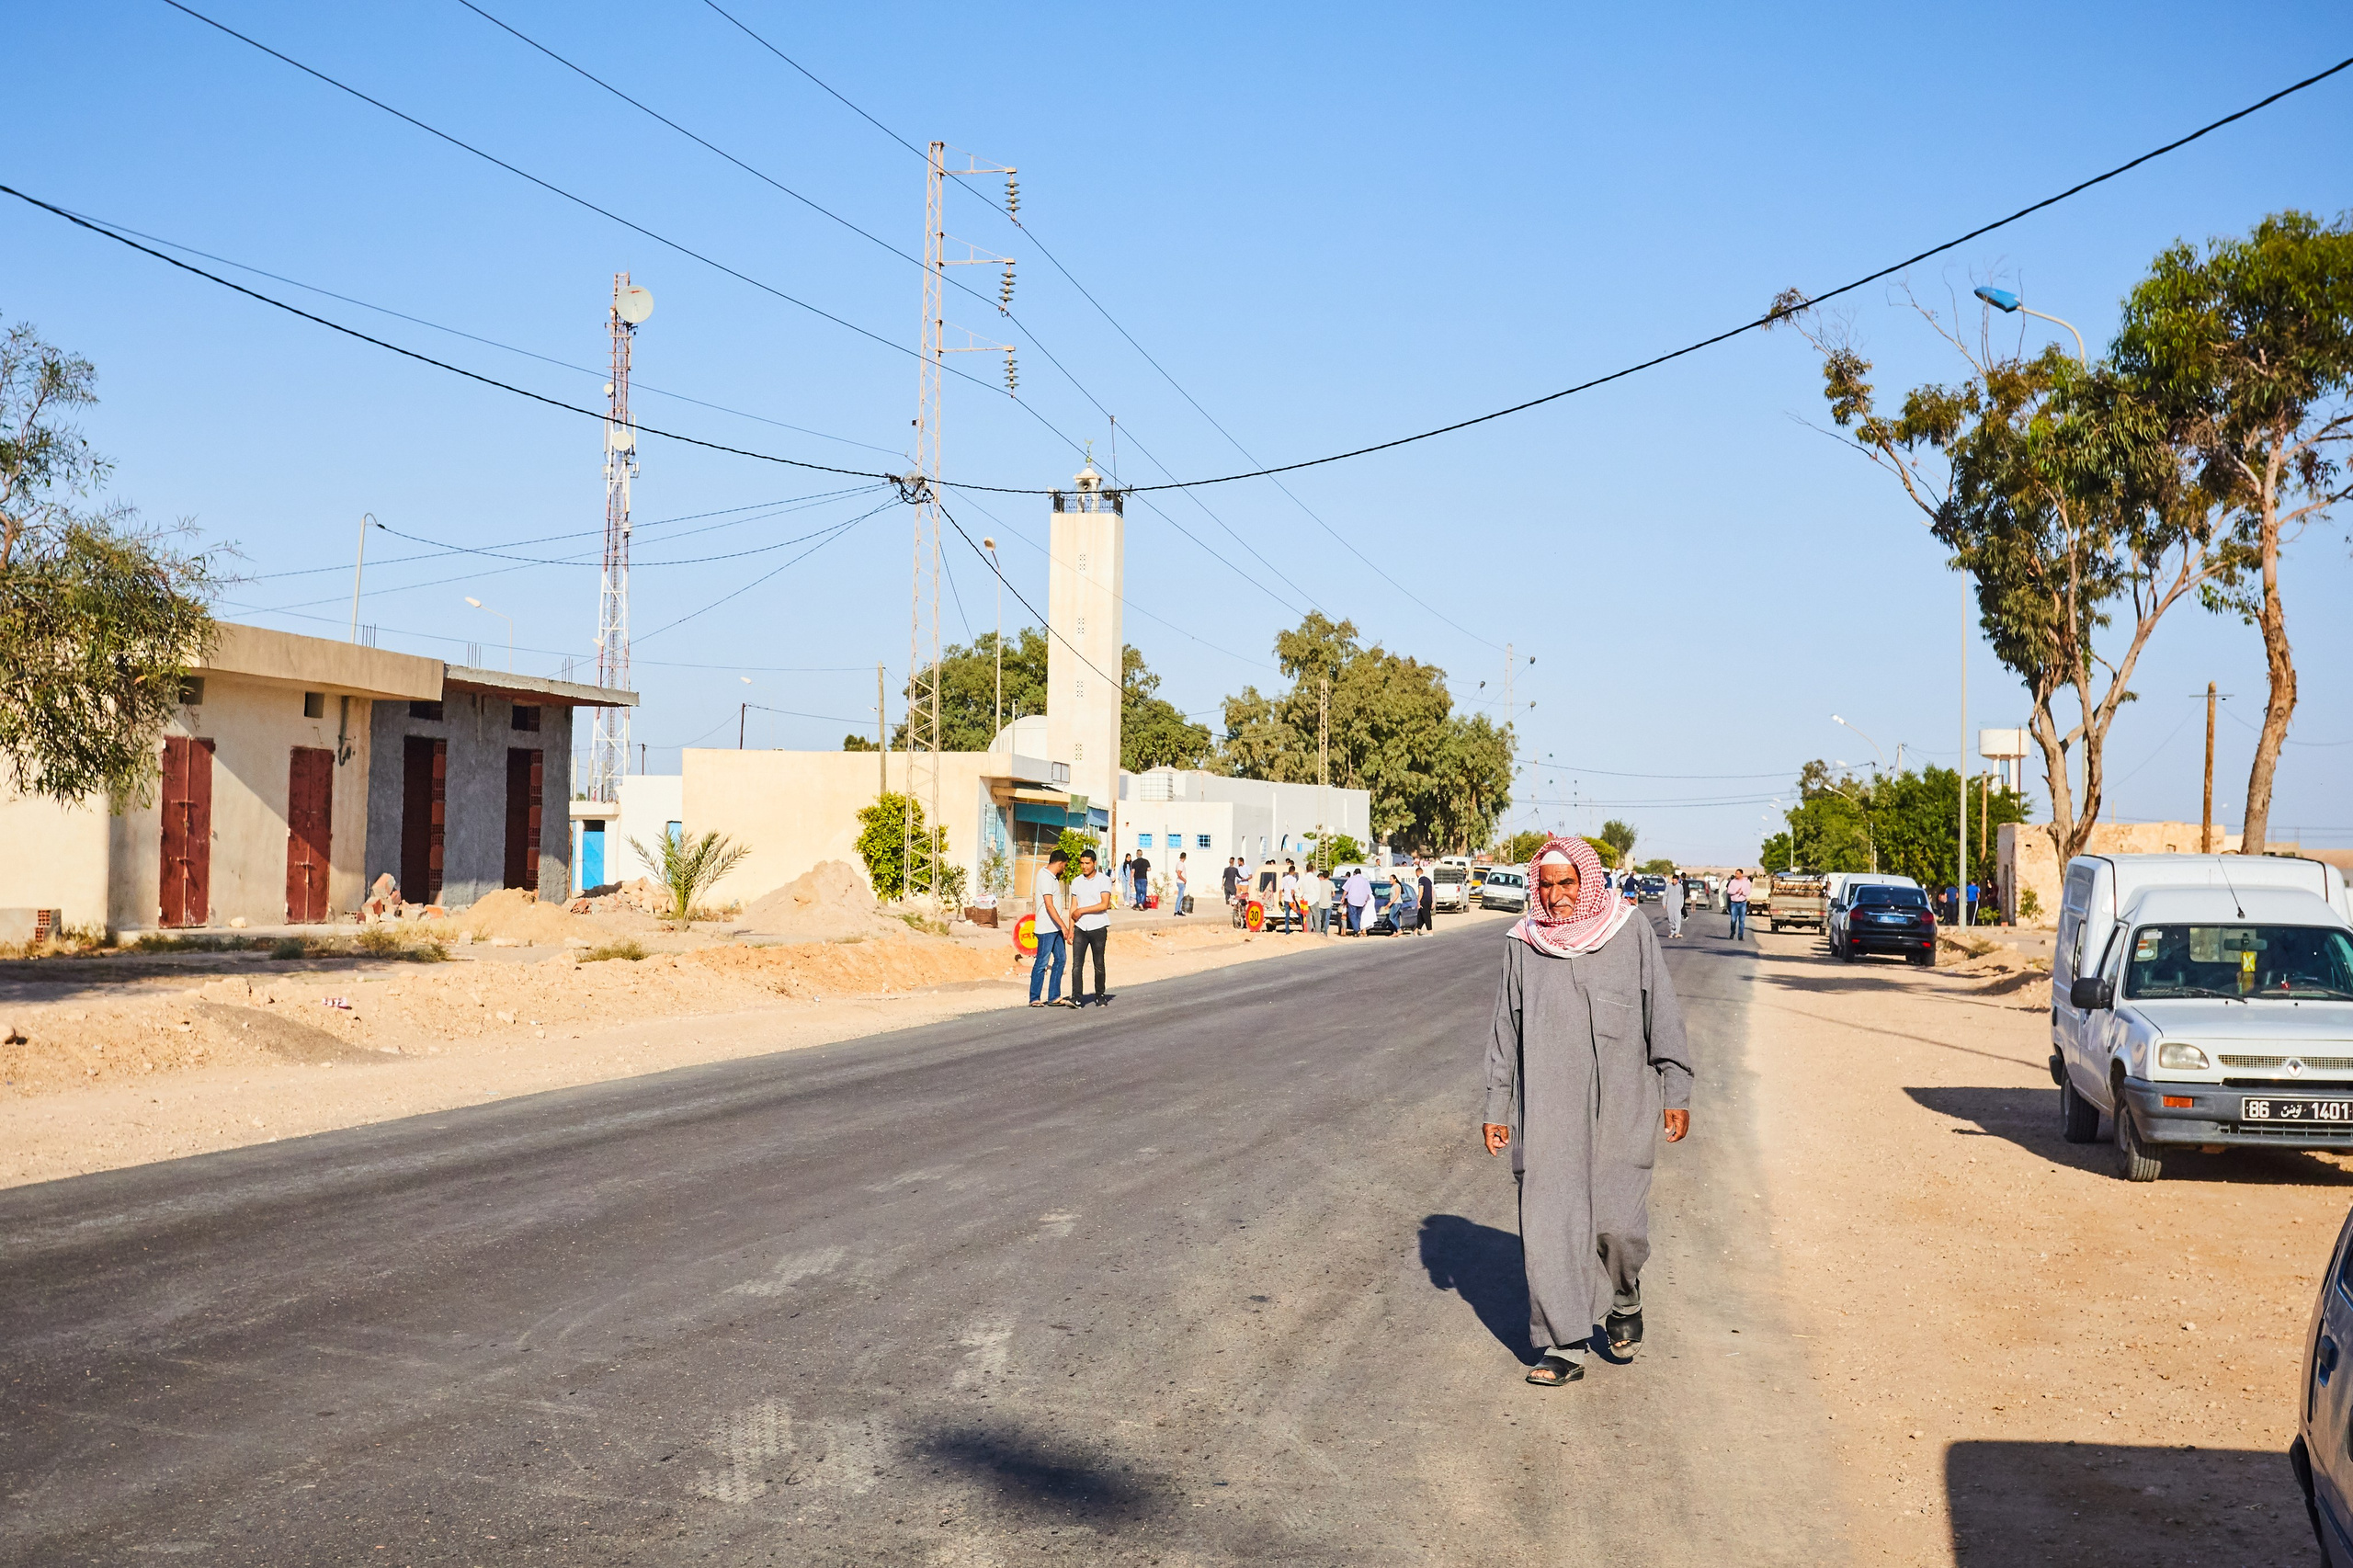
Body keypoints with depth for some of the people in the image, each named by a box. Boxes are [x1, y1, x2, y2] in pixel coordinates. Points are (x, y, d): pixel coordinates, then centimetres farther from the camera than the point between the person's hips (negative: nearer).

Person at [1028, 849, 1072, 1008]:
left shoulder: (1052, 877, 14)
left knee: (1060, 959, 10)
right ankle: (1034, 999, 3)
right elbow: (1049, 906, -23)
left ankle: (1054, 997, 14)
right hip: (1046, 928, -10)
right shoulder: (1045, 878, -17)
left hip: (1056, 928, 10)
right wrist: (1063, 926, -23)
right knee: (1042, 962, -4)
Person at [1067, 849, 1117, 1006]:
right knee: (1077, 965, -8)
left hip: (1098, 928, -3)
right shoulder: (1076, 882, 9)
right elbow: (1073, 908, 10)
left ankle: (1100, 996, 18)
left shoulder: (1104, 880, -4)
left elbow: (1105, 905, -14)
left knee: (1099, 965, 6)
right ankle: (1077, 998, -10)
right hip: (1081, 929, 3)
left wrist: (1082, 910, -13)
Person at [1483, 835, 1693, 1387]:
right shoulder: (1523, 943, 6)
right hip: (1545, 1108, 2)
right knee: (1547, 1225, -2)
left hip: (1619, 1106, -2)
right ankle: (1564, 1348, 7)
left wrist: (1675, 1092, 0)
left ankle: (1623, 1301, 26)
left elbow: (1662, 1013, 3)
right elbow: (1506, 1029, 11)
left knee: (1617, 1221, -7)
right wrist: (1497, 1108, 11)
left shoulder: (1630, 932, 0)